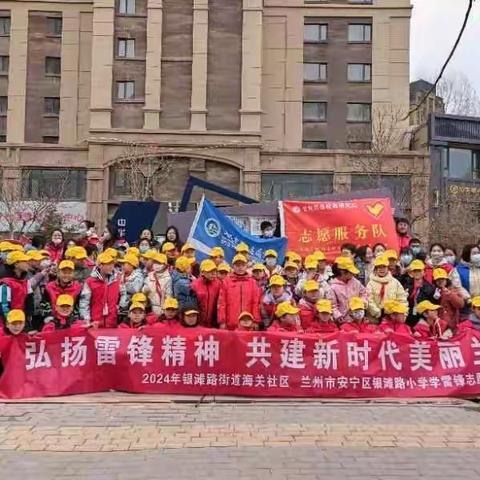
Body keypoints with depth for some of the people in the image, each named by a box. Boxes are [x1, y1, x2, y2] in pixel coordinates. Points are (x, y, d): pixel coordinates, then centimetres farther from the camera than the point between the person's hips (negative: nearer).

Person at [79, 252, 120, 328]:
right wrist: (87, 321, -11)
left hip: (112, 324, 3)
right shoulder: (90, 282, -4)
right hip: (95, 324, -3)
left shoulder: (116, 281, 7)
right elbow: (84, 303, -5)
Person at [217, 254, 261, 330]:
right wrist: (222, 322, -2)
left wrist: (256, 321, 2)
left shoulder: (252, 282, 7)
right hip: (231, 324, -1)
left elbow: (256, 303, 7)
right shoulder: (226, 281, 4)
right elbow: (222, 303, 3)